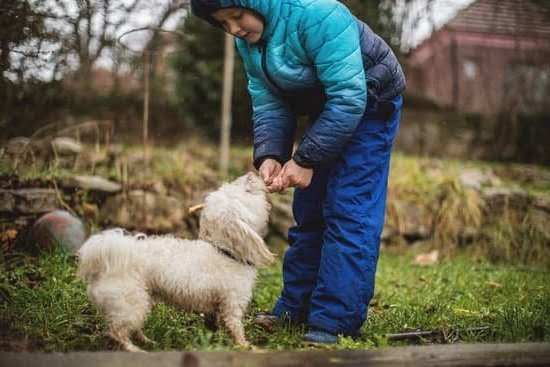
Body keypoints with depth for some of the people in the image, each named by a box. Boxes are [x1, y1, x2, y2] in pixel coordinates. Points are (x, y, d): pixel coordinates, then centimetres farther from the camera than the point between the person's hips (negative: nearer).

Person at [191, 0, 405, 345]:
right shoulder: (248, 39, -5)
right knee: (309, 210, 9)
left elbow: (349, 97, -31)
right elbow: (268, 103, -3)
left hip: (368, 106, -8)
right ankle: (295, 307, 18)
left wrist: (306, 159, -29)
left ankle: (335, 322, -10)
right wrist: (269, 155, -21)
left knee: (348, 212, -14)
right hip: (325, 109, 8)